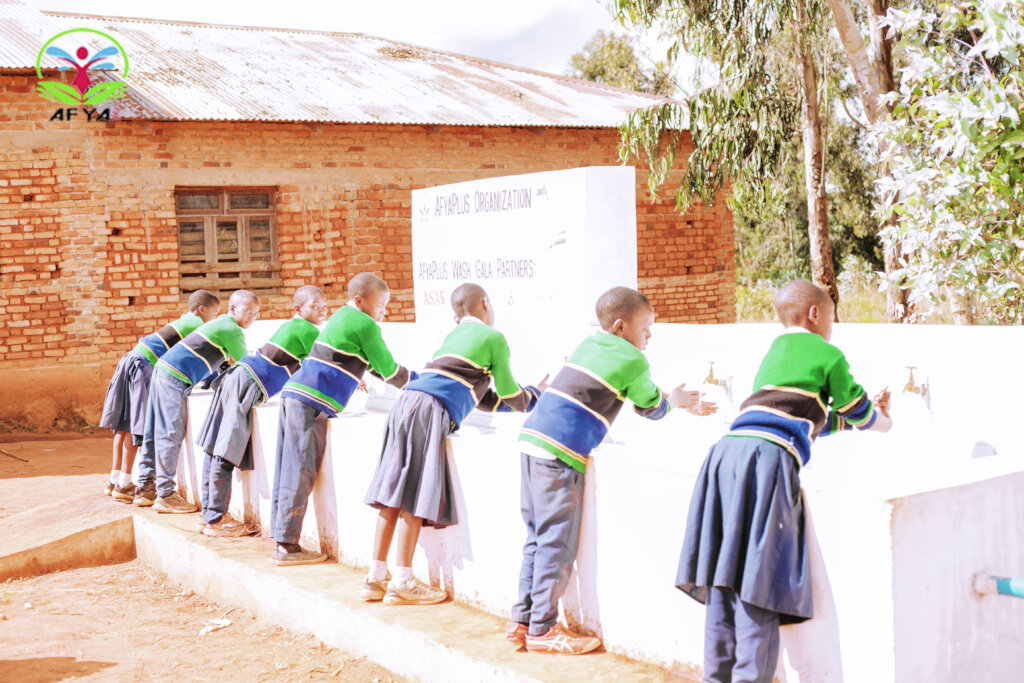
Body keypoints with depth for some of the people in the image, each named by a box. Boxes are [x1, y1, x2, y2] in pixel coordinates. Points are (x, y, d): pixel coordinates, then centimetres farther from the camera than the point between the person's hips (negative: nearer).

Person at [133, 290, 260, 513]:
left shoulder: (220, 324, 20)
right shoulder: (232, 330, -9)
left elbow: (218, 362, 30)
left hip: (164, 370, 10)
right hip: (175, 378, -10)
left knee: (156, 432, 13)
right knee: (171, 434, -7)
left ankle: (146, 489, 20)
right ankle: (165, 495, -4)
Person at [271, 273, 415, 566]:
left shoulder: (341, 316, 22)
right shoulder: (364, 325, -6)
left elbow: (371, 363, 33)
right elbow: (389, 371, -1)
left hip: (294, 394, 9)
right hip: (311, 403, -9)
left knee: (288, 471, 9)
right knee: (300, 473, -6)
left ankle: (281, 538, 14)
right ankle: (287, 546, -3)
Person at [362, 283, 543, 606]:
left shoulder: (453, 336, 31)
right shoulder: (493, 338, 9)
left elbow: (481, 398, 35)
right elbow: (510, 395, 14)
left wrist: (525, 399, 40)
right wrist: (535, 396, 34)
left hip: (407, 402, 8)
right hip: (431, 410, -8)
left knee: (394, 493, 6)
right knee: (416, 497, -7)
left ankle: (376, 576, 8)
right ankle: (402, 582, -6)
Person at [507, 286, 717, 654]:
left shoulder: (589, 344, 21)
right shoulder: (633, 361, -2)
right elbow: (651, 408, 14)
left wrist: (681, 404, 37)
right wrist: (673, 401, 35)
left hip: (533, 437, 9)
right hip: (561, 452, -8)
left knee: (538, 538, 15)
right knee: (557, 542, -1)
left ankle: (522, 619, 20)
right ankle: (542, 628, 5)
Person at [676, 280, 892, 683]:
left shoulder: (774, 354, 33)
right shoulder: (827, 355, 12)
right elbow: (860, 412, 23)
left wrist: (855, 418, 50)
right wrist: (882, 422, 44)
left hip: (726, 452, 7)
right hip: (768, 457, -7)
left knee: (723, 577, 7)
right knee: (758, 582, -8)